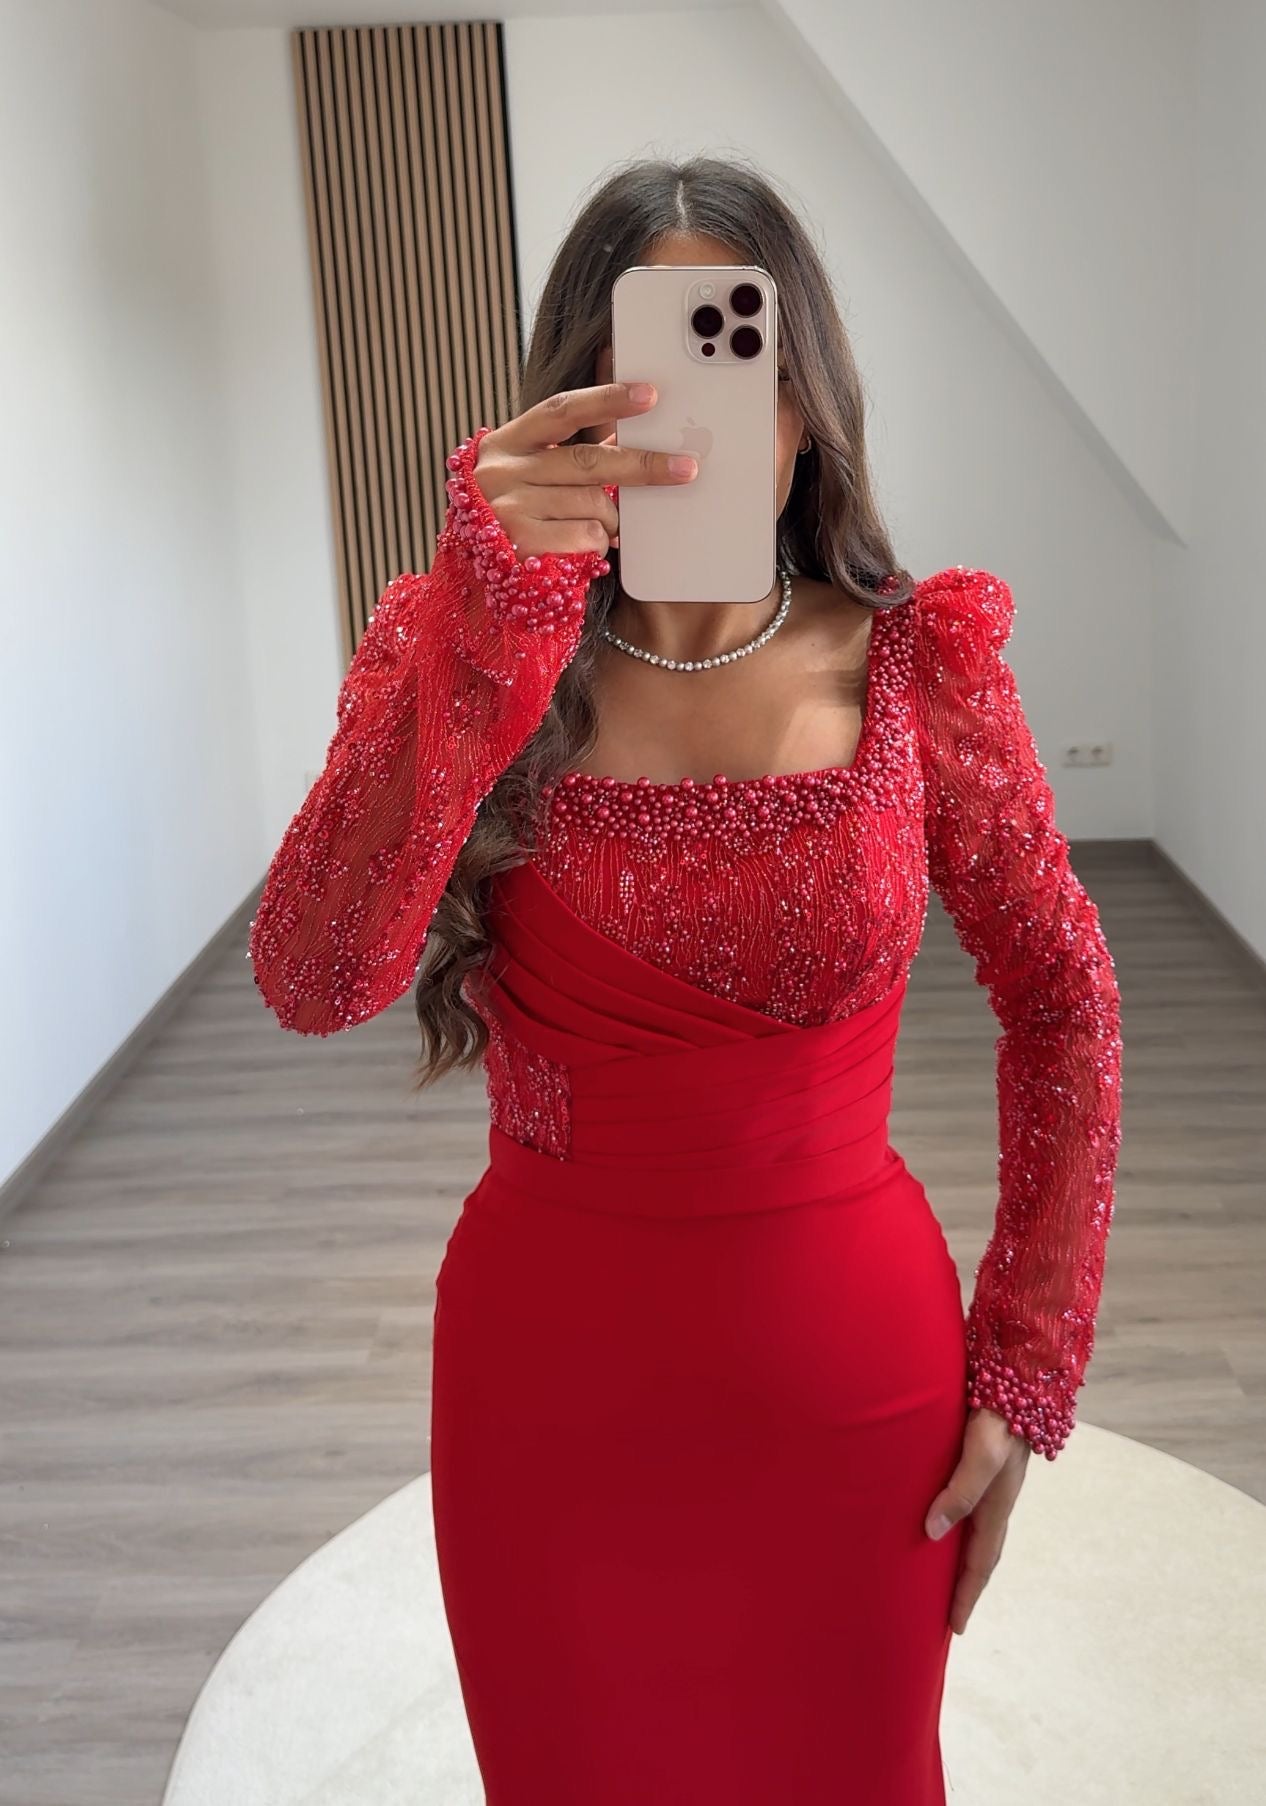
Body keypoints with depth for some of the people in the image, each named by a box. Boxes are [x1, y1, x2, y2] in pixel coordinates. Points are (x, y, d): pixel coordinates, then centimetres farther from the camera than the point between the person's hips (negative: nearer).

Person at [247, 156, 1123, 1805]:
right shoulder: (459, 651, -8)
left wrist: (1030, 1366, -2)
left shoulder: (915, 663, -9)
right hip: (546, 1378, 1)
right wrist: (488, 631, -32)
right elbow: (314, 982, -23)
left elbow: (1064, 1007, -1)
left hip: (851, 1387, 0)